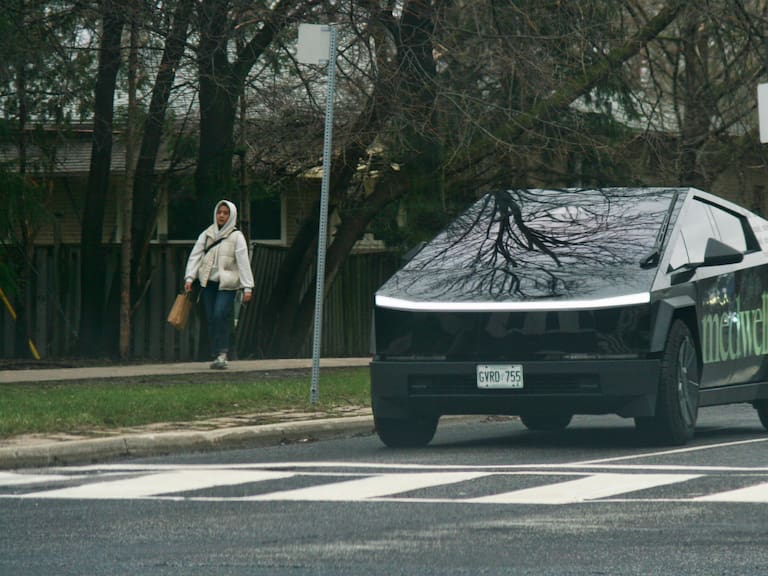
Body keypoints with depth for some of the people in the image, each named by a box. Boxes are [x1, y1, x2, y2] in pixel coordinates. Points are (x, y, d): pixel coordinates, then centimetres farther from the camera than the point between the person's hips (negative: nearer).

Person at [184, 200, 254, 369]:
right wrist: (189, 277, -4)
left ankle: (222, 354, -16)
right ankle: (217, 355, 8)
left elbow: (243, 263, -3)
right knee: (211, 318, 2)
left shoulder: (236, 237, 0)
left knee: (221, 315, -18)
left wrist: (247, 287, -8)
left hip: (227, 284, -4)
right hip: (209, 283, 4)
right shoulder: (206, 235, 11)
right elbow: (195, 256, 8)